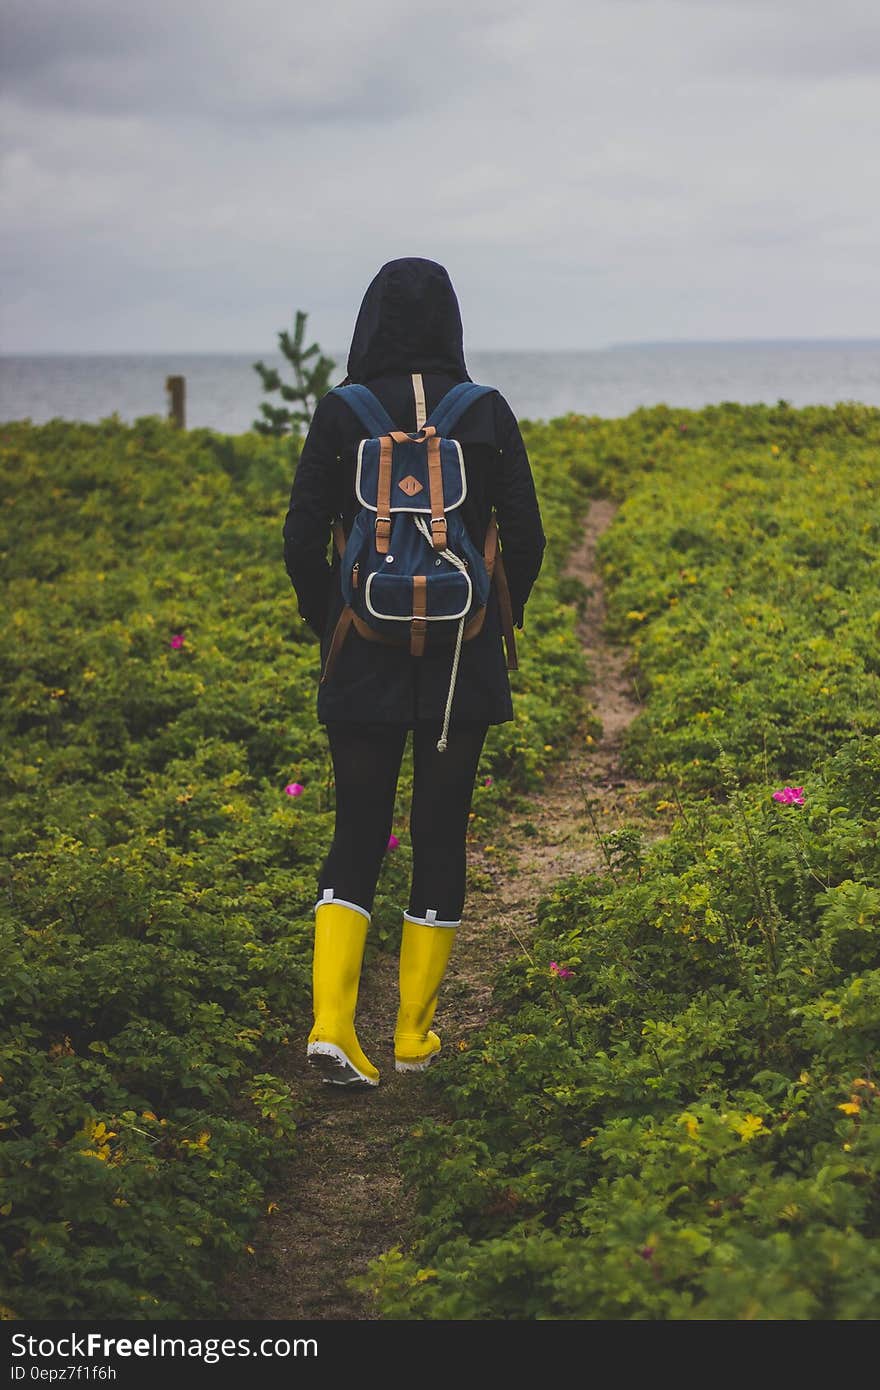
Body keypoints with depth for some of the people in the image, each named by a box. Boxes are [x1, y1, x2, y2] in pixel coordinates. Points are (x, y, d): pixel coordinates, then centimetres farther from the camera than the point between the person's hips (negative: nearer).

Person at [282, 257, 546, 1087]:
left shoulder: (340, 414, -5)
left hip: (366, 661, 0)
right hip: (461, 664, 0)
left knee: (356, 837, 10)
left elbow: (302, 541, -5)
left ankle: (330, 1020, -6)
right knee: (440, 833, 10)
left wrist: (329, 627, 11)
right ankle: (415, 1035, 16)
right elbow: (525, 538, -3)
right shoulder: (488, 414, -4)